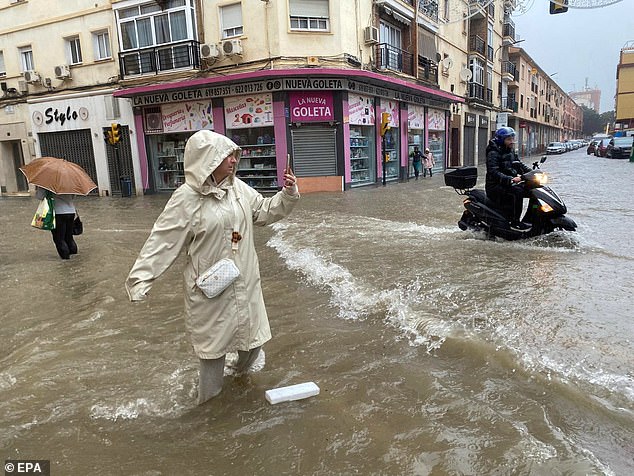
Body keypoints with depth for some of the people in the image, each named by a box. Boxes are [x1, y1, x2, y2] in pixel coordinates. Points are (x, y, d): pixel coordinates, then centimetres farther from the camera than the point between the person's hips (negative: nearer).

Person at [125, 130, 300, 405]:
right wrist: (140, 279, -20)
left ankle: (242, 369, 51)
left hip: (245, 281, 6)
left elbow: (265, 212, 13)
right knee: (213, 340, 10)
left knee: (252, 332, 19)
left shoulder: (238, 188, 1)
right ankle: (209, 397, 35)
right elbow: (163, 241, -16)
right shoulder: (186, 198, -17)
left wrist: (288, 194, -2)